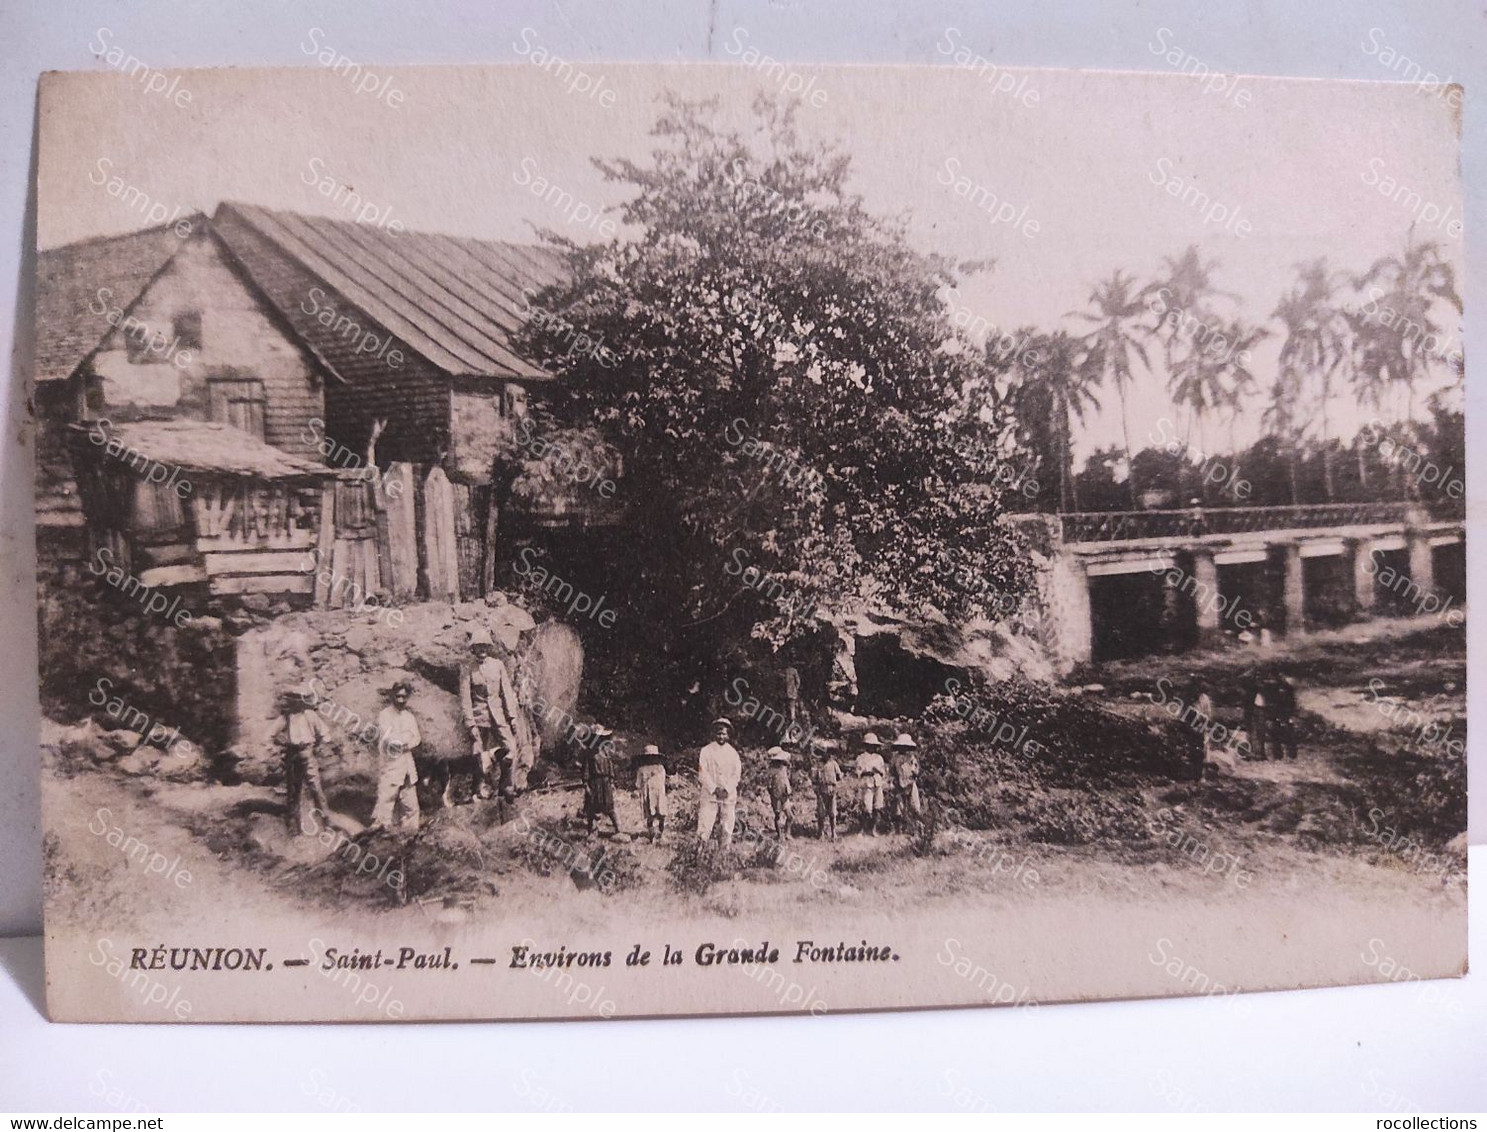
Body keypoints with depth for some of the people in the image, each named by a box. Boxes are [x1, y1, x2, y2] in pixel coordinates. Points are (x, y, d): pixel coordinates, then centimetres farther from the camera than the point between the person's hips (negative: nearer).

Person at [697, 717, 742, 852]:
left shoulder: (733, 753, 11)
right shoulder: (706, 751, 4)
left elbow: (737, 774, 6)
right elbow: (702, 773, -1)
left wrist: (726, 789, -8)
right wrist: (714, 788, -11)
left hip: (729, 796, 2)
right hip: (709, 795, -2)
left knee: (728, 828, 1)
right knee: (704, 828, -10)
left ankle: (726, 850, 9)